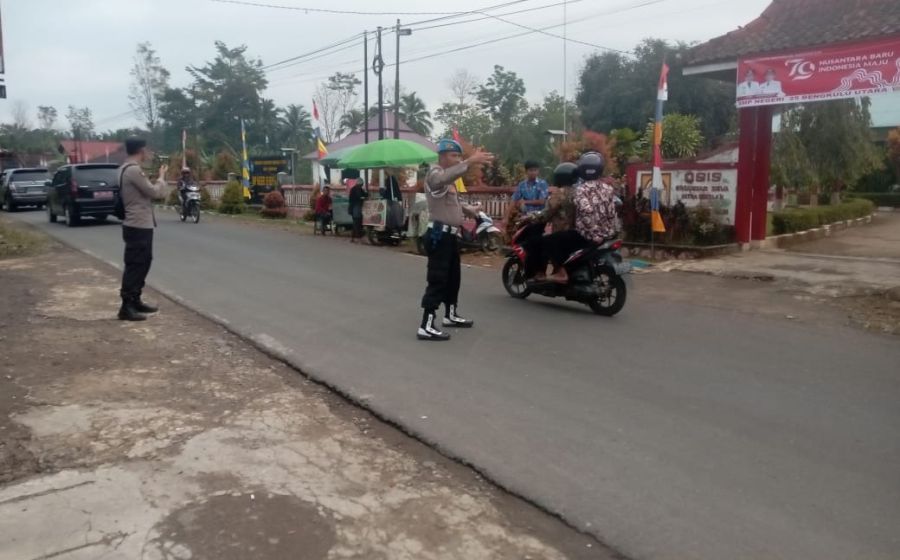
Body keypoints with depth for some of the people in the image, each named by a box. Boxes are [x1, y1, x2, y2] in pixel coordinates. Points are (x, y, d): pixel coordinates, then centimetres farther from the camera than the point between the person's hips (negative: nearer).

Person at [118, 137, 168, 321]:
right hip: (138, 226, -11)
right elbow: (155, 192, -16)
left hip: (140, 225, 11)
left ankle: (135, 301, 25)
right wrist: (162, 176, -1)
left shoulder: (127, 169, 15)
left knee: (141, 265, 17)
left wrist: (158, 178, 10)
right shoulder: (133, 170, -19)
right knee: (135, 266, -7)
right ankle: (127, 307, -3)